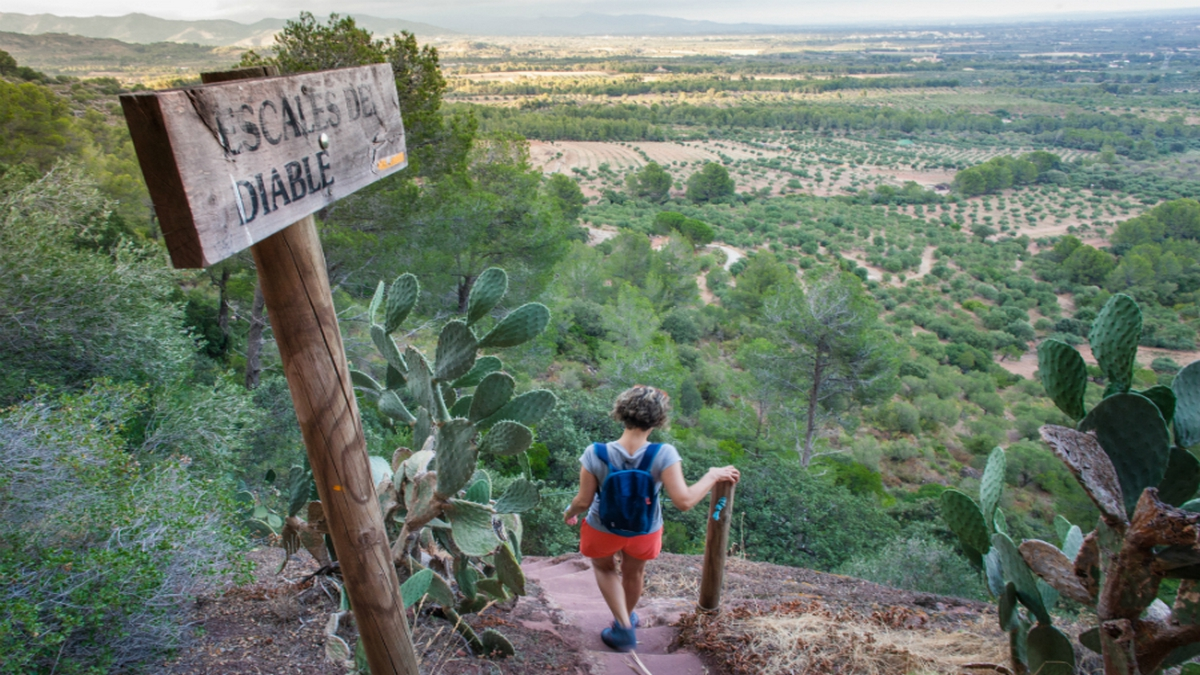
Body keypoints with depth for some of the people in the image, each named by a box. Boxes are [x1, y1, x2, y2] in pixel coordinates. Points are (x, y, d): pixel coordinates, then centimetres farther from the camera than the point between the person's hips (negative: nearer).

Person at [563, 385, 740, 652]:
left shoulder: (595, 454, -30)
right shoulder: (663, 454, -33)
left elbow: (583, 501, -21)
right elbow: (684, 501, -34)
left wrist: (569, 513, 2)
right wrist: (713, 475, -19)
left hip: (603, 529, -1)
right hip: (645, 532, 1)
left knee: (603, 567, 33)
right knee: (634, 572, 33)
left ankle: (625, 629, 27)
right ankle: (627, 617, 60)